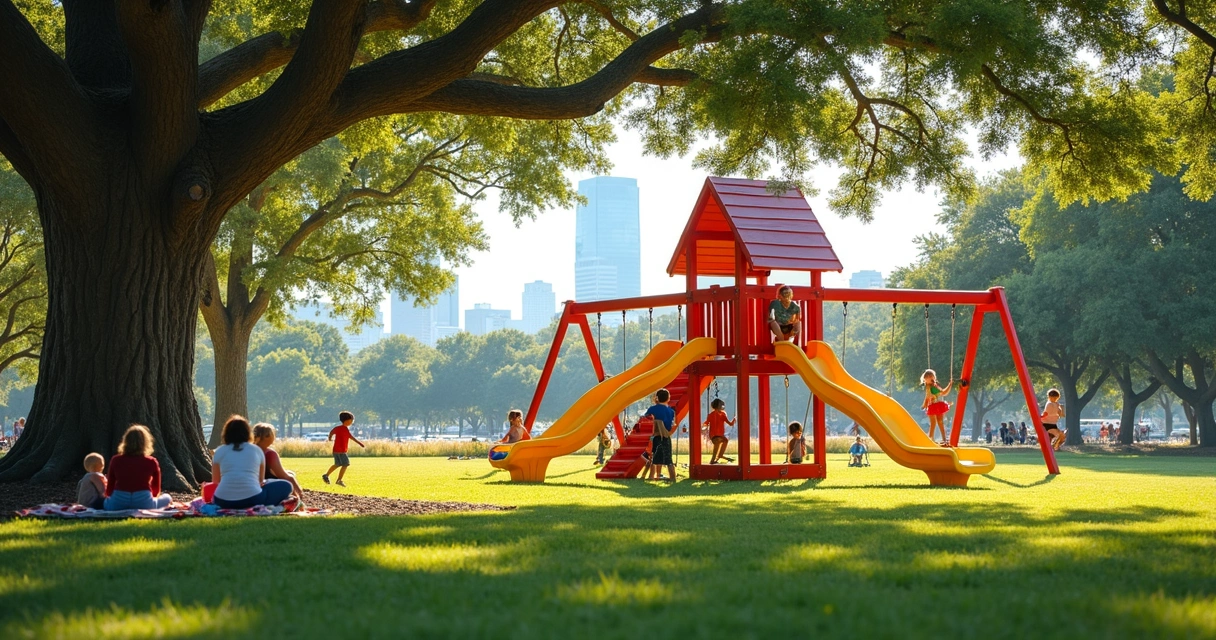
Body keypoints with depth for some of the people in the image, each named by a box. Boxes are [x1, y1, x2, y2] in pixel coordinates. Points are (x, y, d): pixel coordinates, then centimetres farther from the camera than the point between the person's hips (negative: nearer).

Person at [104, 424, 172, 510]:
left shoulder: (115, 460, 11)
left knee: (105, 500, 33)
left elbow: (109, 491, 15)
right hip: (143, 503, -1)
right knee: (167, 497, 24)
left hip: (118, 504, 1)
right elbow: (156, 492, 18)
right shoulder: (151, 462, 8)